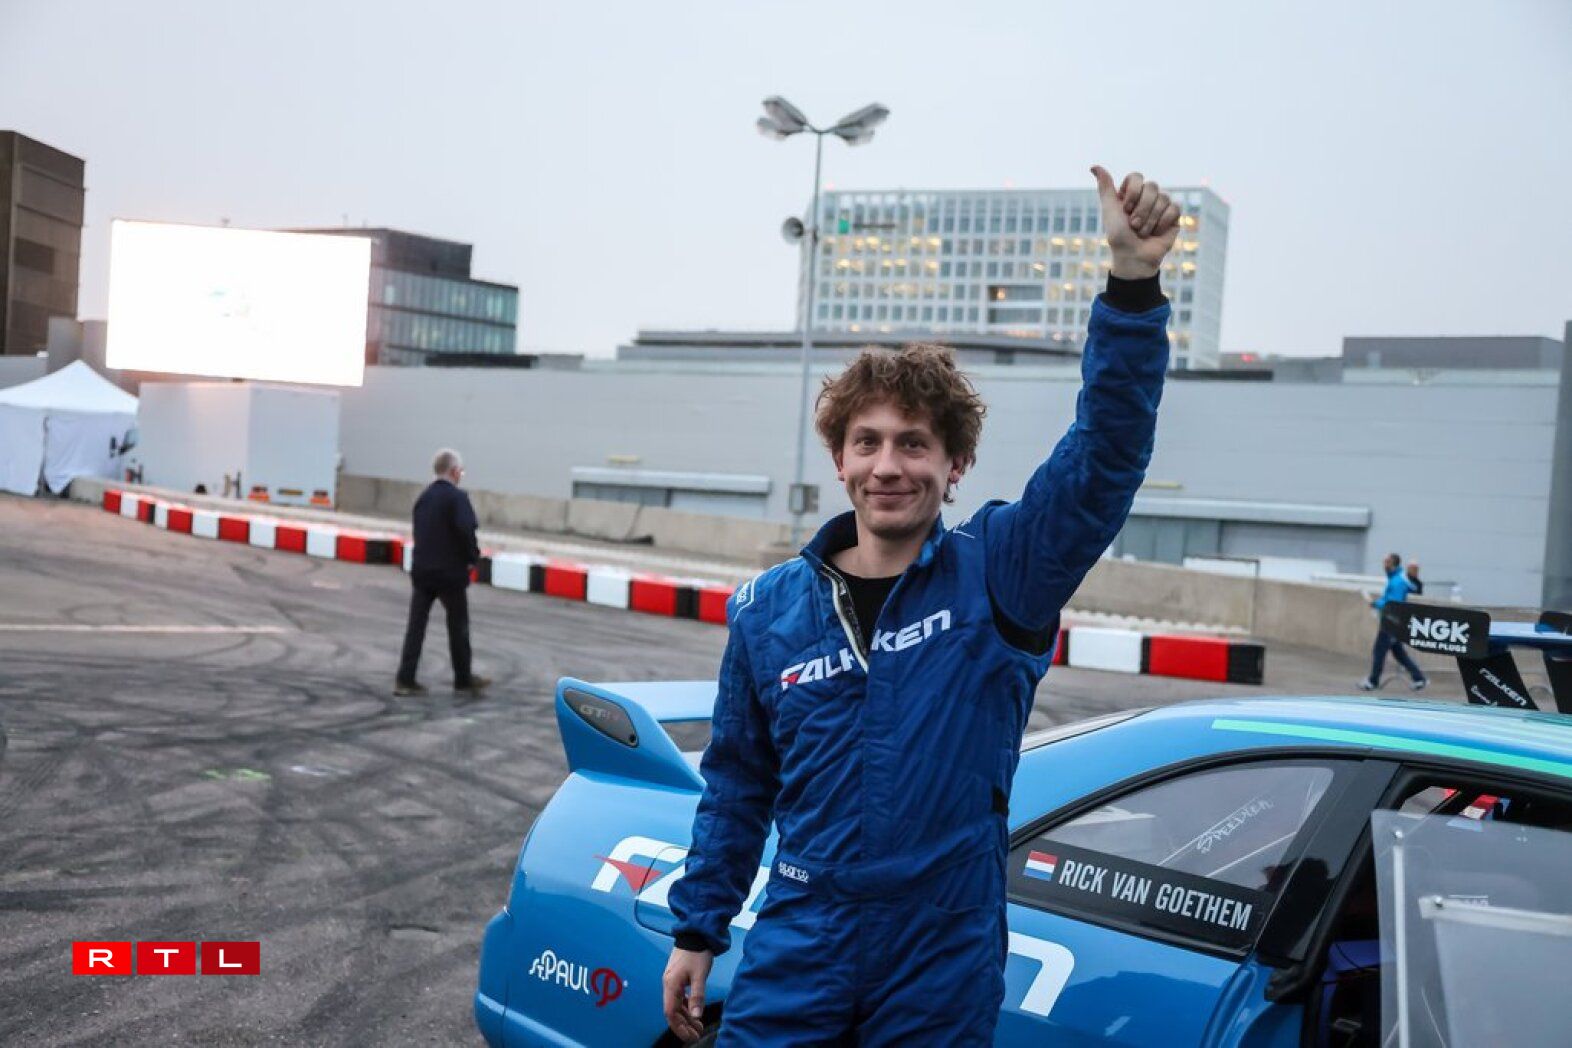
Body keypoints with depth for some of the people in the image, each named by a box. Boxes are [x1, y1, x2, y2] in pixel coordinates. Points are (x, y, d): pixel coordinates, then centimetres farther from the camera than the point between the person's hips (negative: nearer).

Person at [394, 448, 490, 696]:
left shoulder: (424, 496, 10)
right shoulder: (457, 497, -13)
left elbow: (419, 531, 10)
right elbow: (466, 532, -23)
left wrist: (426, 556, 13)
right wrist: (473, 558, -9)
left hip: (421, 569, 6)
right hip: (449, 571, -6)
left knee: (416, 625, 7)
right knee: (458, 626, 8)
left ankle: (405, 679, 5)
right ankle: (463, 679, 19)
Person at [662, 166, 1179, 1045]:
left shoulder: (999, 576, -9)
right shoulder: (769, 608, -2)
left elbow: (1107, 454, -22)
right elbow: (738, 785, 7)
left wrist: (1134, 282, -33)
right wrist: (698, 930, 9)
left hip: (946, 974, -1)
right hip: (795, 963, 1)